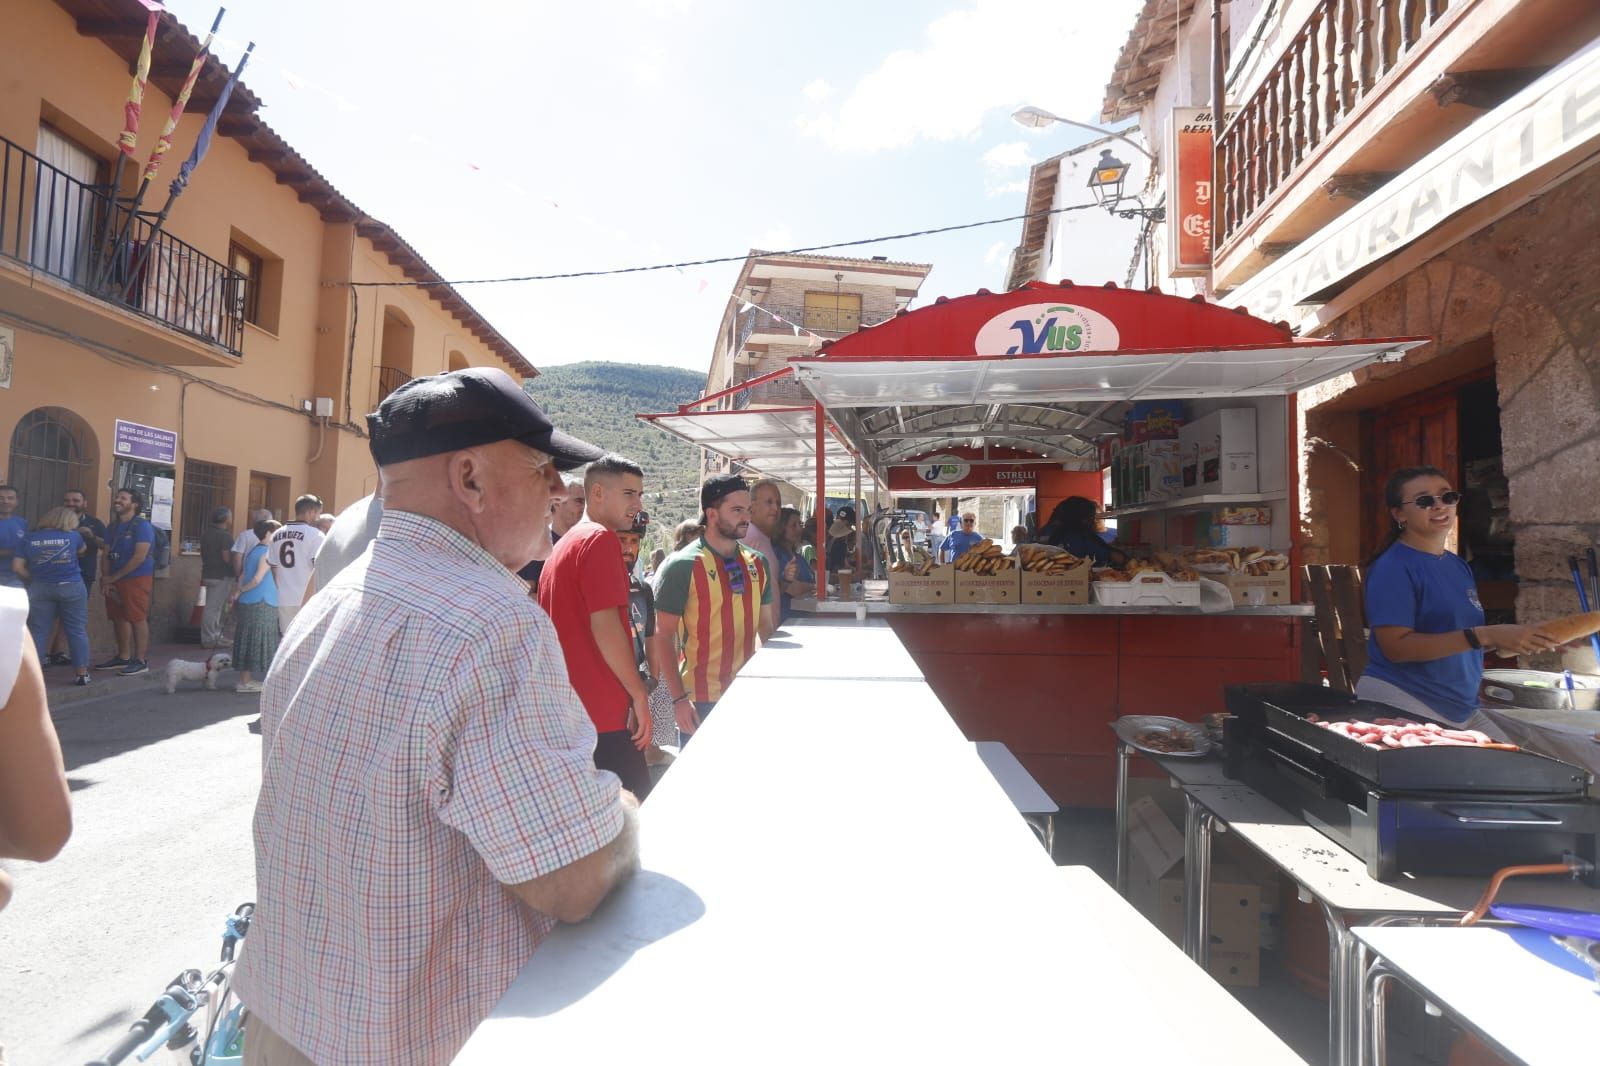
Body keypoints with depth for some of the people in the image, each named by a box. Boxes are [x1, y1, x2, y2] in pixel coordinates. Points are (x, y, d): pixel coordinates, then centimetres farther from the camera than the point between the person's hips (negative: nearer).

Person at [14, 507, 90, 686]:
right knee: (77, 630, 3)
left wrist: (34, 579, 11)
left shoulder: (29, 539, 2)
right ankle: (82, 673, 5)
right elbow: (81, 552, 22)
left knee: (38, 631, 7)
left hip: (40, 589, 2)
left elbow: (17, 566, -2)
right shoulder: (72, 536, 0)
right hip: (72, 587, -1)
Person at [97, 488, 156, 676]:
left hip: (137, 578, -8)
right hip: (115, 580, 8)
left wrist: (113, 577, -10)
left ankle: (140, 661, -4)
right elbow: (107, 555, 14)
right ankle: (123, 657, 21)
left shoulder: (142, 525, -10)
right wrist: (107, 580, 0)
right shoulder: (113, 527, 14)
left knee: (138, 619, -7)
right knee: (120, 618, 11)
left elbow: (139, 557, -17)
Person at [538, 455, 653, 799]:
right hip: (605, 713, -10)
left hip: (569, 710, 10)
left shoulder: (563, 544, 18)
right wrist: (639, 693, -12)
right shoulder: (601, 539, -12)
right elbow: (605, 624, -19)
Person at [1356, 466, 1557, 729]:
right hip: (1400, 705, -9)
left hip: (1462, 706, 9)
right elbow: (1396, 647, -24)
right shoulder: (1392, 567, -15)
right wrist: (1486, 636, -25)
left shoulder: (1458, 565, 11)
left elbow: (1460, 637, 18)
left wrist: (1510, 642, 1)